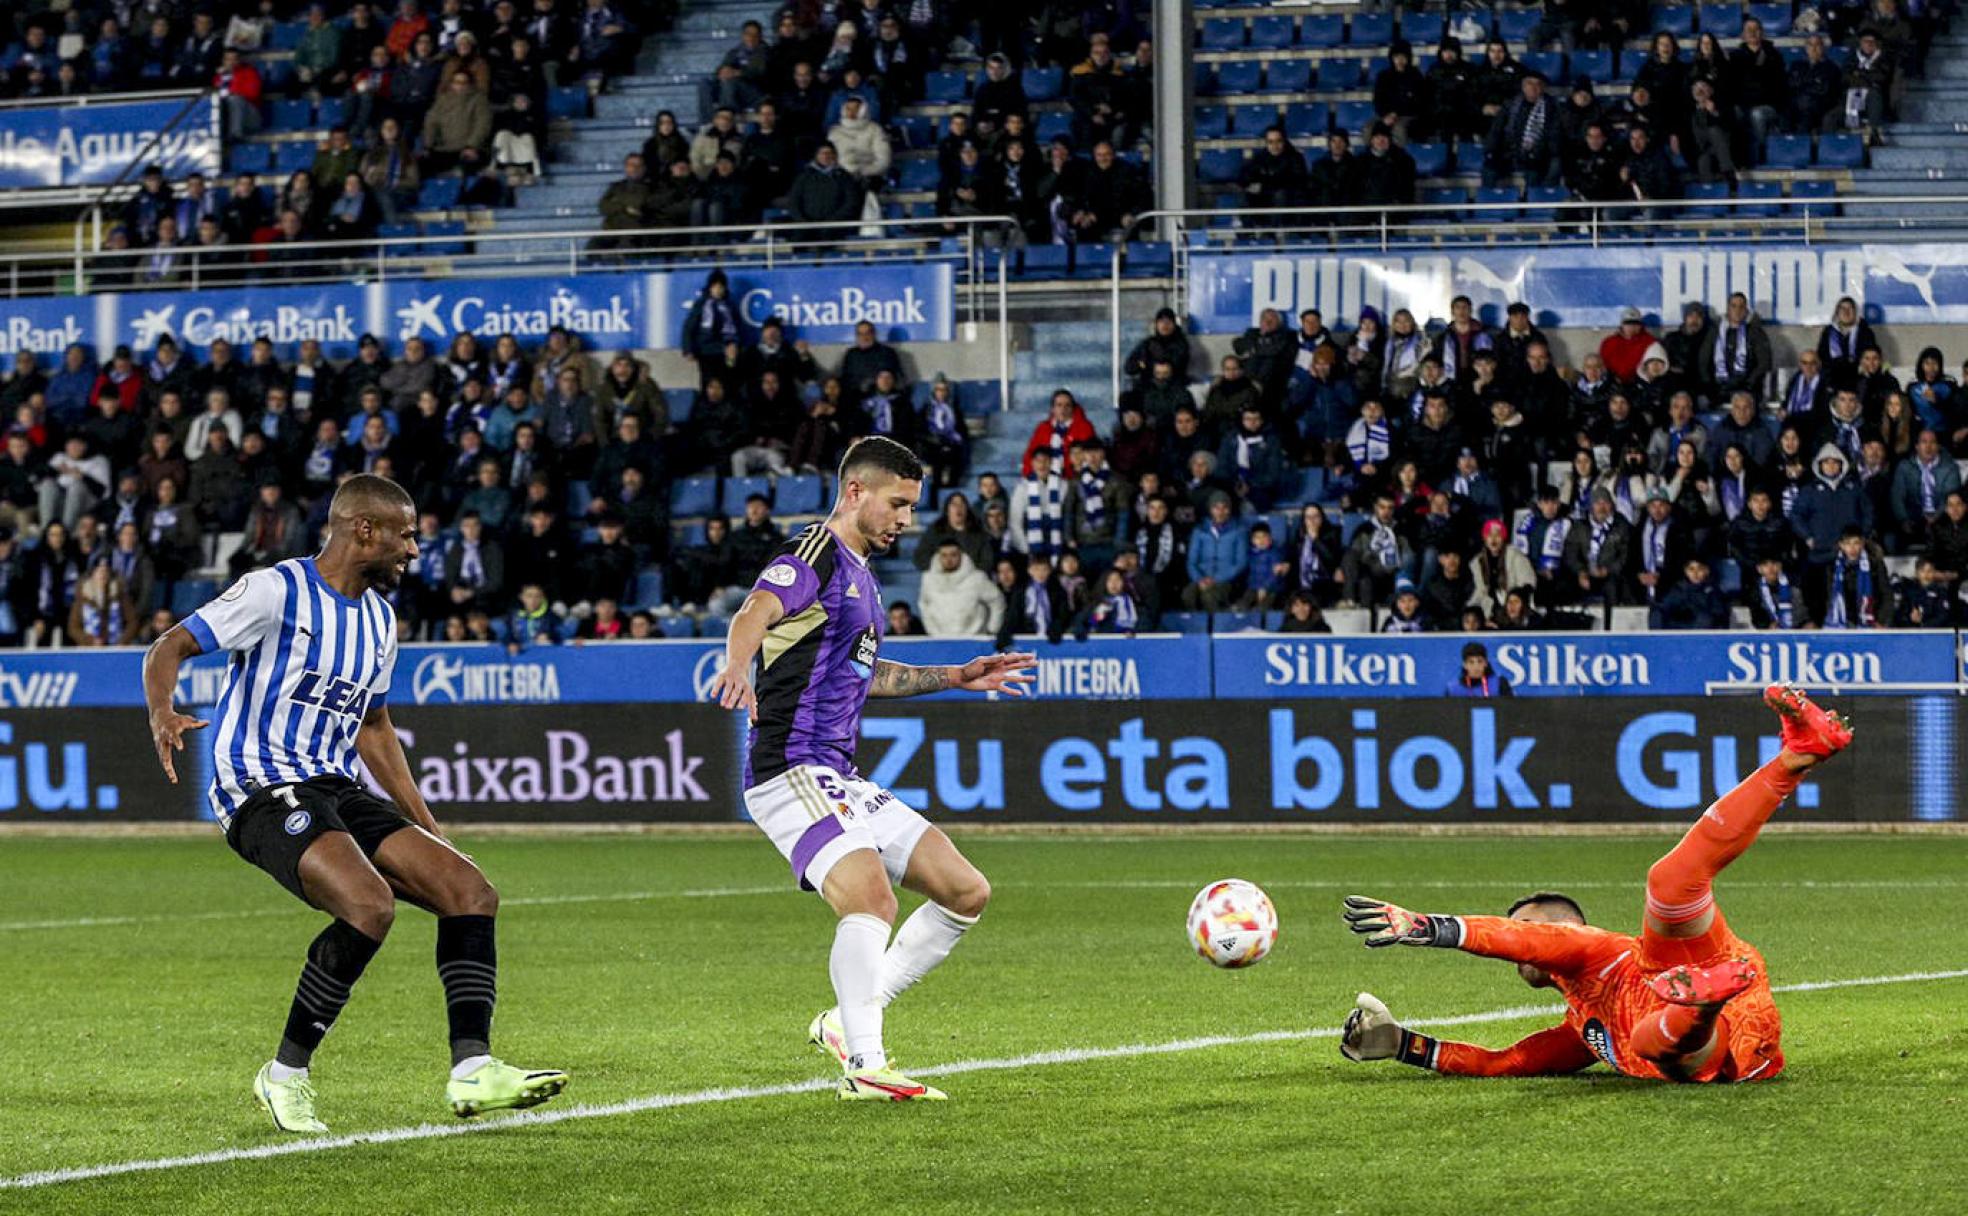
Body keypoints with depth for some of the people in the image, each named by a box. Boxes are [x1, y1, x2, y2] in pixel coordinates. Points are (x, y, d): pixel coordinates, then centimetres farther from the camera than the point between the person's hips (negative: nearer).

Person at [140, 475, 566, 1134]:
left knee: (471, 892, -7)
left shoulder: (379, 617, 16)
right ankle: (285, 1075, -16)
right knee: (370, 905, -30)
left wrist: (426, 827, 23)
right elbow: (169, 647, -9)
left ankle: (472, 1068, -12)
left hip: (336, 789, 8)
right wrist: (162, 714, -31)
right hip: (262, 791, -8)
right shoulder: (276, 591, -8)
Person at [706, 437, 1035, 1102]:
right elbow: (756, 613, -30)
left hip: (843, 781, 10)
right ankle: (865, 1066, -31)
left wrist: (957, 677, 35)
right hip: (793, 773, -10)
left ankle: (847, 1022, 11)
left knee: (966, 892, 7)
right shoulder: (814, 557, -9)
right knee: (872, 899, -29)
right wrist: (736, 668, -52)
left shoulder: (860, 573, 21)